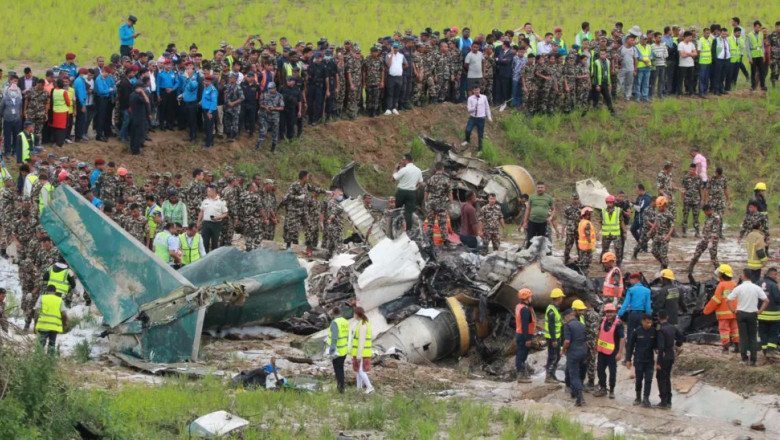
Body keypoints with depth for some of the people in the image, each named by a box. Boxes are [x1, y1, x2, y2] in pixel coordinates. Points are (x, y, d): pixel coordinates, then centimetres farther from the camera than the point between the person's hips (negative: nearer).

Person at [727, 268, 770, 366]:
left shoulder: (738, 288, -9)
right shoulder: (756, 288, -5)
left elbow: (728, 301, -12)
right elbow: (766, 301, -8)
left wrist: (733, 310, 0)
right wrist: (760, 311, 0)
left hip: (741, 313, -1)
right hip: (753, 314, 1)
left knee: (743, 336, 7)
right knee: (752, 337, 7)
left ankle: (744, 357, 3)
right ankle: (753, 360, 2)